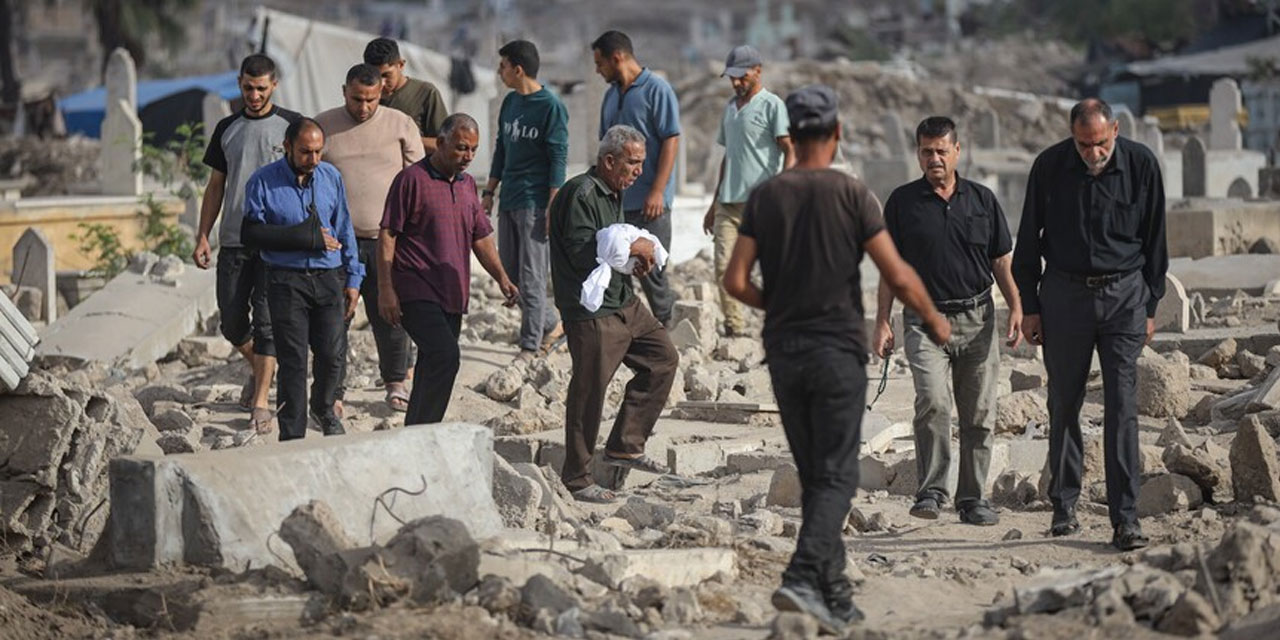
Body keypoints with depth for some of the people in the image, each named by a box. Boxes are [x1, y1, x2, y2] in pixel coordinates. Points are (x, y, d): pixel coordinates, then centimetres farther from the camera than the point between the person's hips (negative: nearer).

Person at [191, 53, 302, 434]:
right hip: (234, 241, 4)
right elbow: (215, 186, 16)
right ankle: (259, 369, 33)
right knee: (232, 321, 5)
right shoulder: (227, 129, 12)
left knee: (267, 320, -9)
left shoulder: (291, 125, 1)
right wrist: (203, 236, 9)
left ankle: (261, 403, -7)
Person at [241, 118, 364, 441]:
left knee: (332, 353, -2)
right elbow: (250, 233, -10)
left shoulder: (331, 177, 8)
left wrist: (353, 279, 12)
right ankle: (292, 436, 4)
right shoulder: (263, 182, -4)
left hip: (329, 278, 3)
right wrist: (307, 238, -13)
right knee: (293, 360, -4)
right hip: (287, 280, -3)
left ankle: (323, 408, 29)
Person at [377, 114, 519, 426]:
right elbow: (387, 235, -8)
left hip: (451, 294, 8)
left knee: (432, 365, 9)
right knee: (445, 356, -21)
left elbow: (481, 236, 21)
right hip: (416, 292, -8)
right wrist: (386, 289, -13)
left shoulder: (467, 184, 16)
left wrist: (501, 277, 7)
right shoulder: (412, 179, -7)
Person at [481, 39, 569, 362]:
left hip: (534, 203, -8)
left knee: (531, 278, -5)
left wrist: (553, 207, -16)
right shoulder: (510, 103, 11)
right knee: (510, 274, 12)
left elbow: (558, 159, -12)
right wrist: (489, 193, 17)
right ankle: (552, 325, 26)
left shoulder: (551, 107, -11)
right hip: (509, 201, 8)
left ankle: (530, 348, 1)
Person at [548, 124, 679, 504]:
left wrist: (635, 259, 7)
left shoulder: (613, 194, 15)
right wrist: (632, 247, -17)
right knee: (589, 391, -5)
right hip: (590, 312, -10)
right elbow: (581, 252, -25)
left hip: (622, 302, 10)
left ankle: (625, 445, 16)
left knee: (663, 358, 11)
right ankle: (576, 479, 5)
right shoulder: (582, 194, -16)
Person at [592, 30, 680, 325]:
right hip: (615, 199, 8)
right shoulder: (612, 94, 14)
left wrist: (657, 191, -19)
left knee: (651, 269, -4)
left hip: (648, 202, -7)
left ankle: (666, 325, 8)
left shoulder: (657, 90, -9)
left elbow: (670, 141, -13)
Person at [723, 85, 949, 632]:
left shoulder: (764, 196, 3)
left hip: (784, 351, 4)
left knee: (814, 477, 13)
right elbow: (898, 277, -9)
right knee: (836, 476, -2)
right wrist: (934, 320, 8)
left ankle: (835, 598, 14)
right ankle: (804, 579, -21)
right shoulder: (850, 193, -8)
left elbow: (736, 282, -1)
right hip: (837, 349, -4)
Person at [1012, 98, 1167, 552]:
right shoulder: (1049, 166, -5)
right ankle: (1064, 506, 20)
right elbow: (1028, 240, 5)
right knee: (1064, 406, 6)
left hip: (1124, 295, -1)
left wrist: (1151, 306, 6)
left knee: (1122, 407, -8)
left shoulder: (1141, 165, -4)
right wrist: (1029, 306, 4)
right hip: (1065, 294, 1)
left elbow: (1154, 241, 6)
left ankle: (1125, 518, -9)